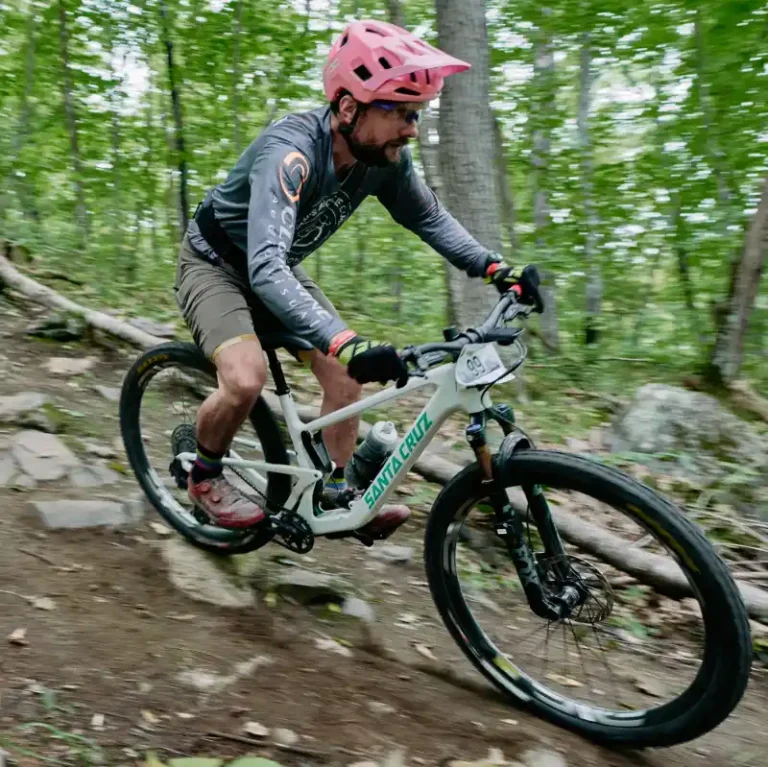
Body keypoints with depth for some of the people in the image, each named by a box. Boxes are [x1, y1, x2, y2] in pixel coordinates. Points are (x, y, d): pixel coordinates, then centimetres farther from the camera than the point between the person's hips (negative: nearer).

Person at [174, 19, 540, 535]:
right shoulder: (290, 153, -38)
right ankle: (205, 475, 2)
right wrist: (345, 342, -61)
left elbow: (430, 218, -1)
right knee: (247, 378, -27)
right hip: (217, 264, -6)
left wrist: (493, 268, -14)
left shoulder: (384, 157, -17)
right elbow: (265, 268, -49)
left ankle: (337, 494, 9)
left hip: (277, 269, 7)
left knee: (345, 370, -5)